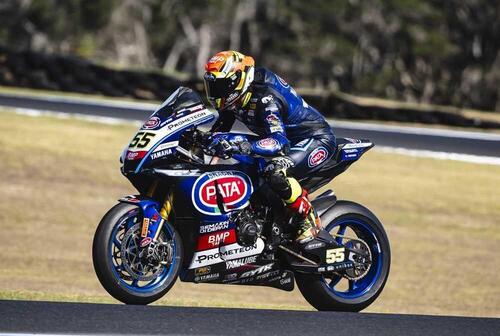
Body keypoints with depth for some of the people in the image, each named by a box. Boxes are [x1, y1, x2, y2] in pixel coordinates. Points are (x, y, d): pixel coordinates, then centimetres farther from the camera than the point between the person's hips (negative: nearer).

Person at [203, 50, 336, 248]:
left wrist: (244, 146, -58)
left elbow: (279, 142, -43)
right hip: (293, 140, 10)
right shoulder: (235, 98, -3)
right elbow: (220, 129, 7)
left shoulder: (264, 99, -31)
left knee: (275, 172, -35)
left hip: (316, 139, -10)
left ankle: (307, 220, -18)